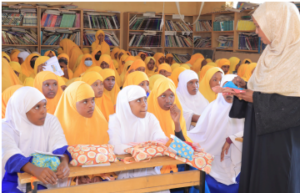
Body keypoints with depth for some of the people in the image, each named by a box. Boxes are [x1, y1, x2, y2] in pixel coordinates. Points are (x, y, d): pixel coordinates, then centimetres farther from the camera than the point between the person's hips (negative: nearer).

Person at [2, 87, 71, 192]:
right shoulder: (7, 127, -9)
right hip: (13, 181, -2)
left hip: (43, 181, 2)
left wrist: (64, 162, -36)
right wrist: (35, 170, -44)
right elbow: (11, 157, -25)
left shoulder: (51, 121, 0)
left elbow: (60, 147, -12)